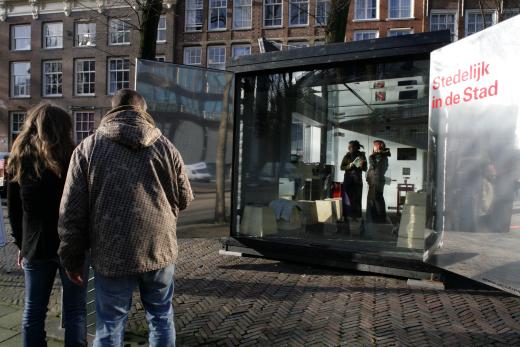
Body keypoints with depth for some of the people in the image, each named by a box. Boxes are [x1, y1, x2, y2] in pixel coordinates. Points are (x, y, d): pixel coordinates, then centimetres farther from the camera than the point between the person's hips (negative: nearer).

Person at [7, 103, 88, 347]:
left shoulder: (17, 161, 4)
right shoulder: (71, 158, -10)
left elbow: (14, 210, 8)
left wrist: (22, 244, 15)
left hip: (35, 245, 4)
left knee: (33, 311, 14)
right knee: (74, 309, 6)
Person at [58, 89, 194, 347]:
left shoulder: (88, 147, 1)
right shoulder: (165, 146, 4)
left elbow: (72, 210, -2)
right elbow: (185, 199, 9)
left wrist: (72, 258, 7)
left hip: (112, 253, -1)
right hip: (160, 248, 2)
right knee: (161, 318, 18)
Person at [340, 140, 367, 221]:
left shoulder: (361, 156, 0)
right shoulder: (347, 156, 2)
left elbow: (365, 169, 0)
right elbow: (342, 167, 2)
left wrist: (361, 165, -21)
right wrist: (349, 166, -16)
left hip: (357, 180, 0)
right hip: (348, 179, 0)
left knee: (357, 199, -2)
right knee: (347, 198, -4)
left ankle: (355, 216, 5)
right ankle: (346, 216, 1)